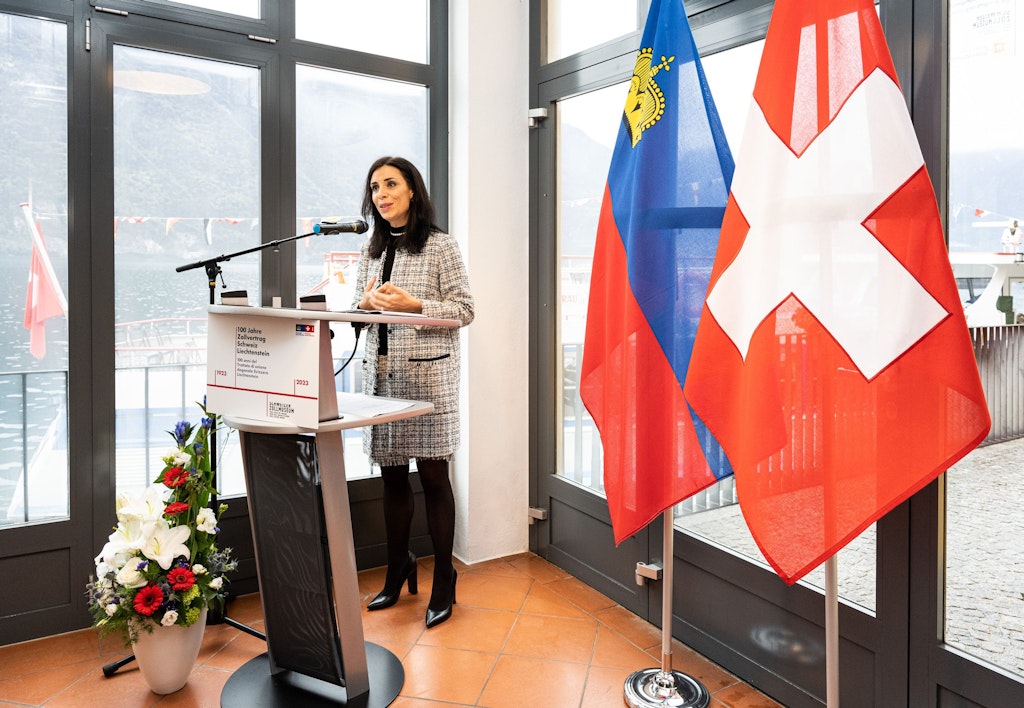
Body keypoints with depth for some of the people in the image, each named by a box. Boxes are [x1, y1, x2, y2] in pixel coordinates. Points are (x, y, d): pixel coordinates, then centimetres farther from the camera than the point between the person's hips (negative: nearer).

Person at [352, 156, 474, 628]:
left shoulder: (440, 246, -1)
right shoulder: (371, 250, 15)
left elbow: (464, 310, -5)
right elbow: (358, 310, 19)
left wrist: (415, 305, -17)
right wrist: (367, 304, -3)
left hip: (427, 371, -5)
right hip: (379, 371, 5)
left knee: (433, 476, 0)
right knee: (392, 475, 12)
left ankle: (443, 583, 14)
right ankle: (397, 571, 29)